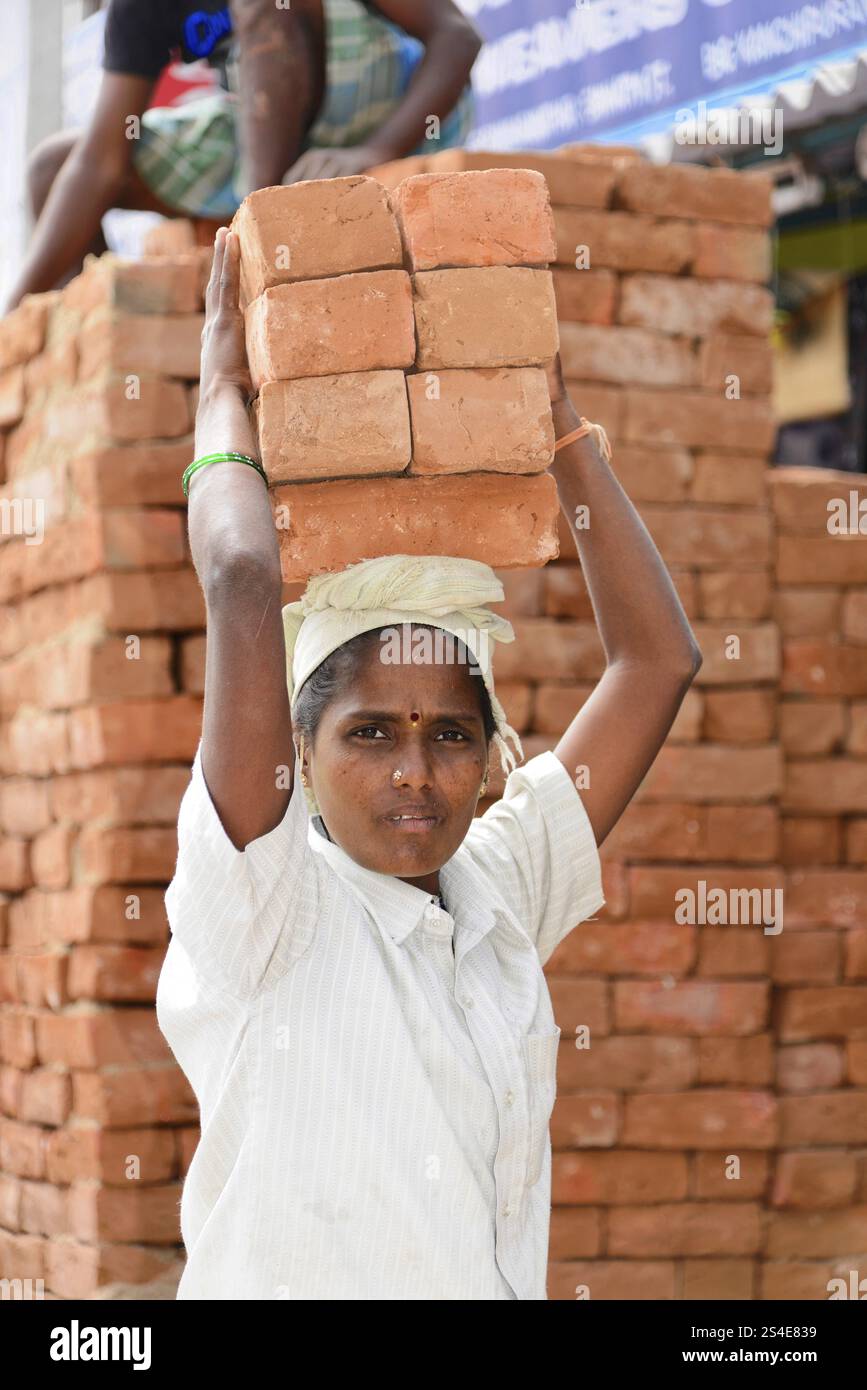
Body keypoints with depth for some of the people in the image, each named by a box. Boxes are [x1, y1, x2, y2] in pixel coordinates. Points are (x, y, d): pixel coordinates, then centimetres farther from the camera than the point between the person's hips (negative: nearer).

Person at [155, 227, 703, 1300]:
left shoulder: (501, 898, 9)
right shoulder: (264, 904, -3)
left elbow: (658, 659, 11)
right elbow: (243, 590, -12)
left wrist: (560, 422, 12)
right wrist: (224, 393, 1)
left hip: (495, 1285, 5)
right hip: (289, 1288, -5)